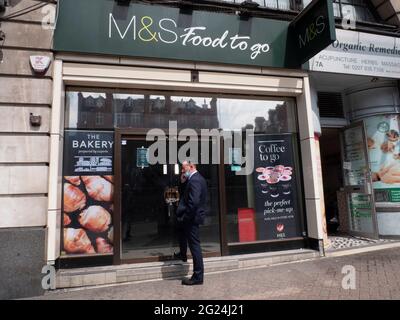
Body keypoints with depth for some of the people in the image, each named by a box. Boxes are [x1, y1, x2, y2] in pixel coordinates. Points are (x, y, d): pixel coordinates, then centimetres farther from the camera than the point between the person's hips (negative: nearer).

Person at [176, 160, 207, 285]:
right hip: (193, 217, 10)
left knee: (195, 246, -2)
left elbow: (193, 202, -28)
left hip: (192, 219, -10)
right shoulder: (198, 178, 12)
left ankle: (198, 277, 9)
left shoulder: (194, 180, -20)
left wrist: (185, 217, -17)